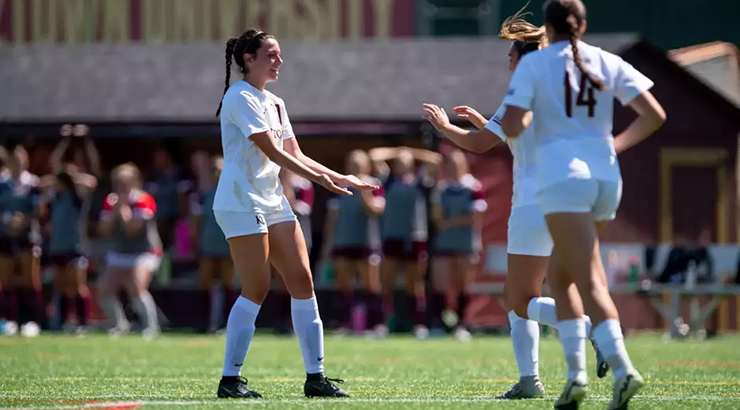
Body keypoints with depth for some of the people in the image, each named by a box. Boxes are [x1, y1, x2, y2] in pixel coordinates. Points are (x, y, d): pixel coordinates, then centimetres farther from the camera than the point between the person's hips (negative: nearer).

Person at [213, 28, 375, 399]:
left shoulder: (274, 103, 16)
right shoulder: (241, 98, -11)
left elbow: (295, 156, 17)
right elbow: (272, 151, -18)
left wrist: (341, 179, 10)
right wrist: (317, 178, -19)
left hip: (273, 201, 9)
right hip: (241, 203, -9)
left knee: (302, 281, 2)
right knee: (256, 289, -10)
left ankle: (315, 377, 4)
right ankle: (230, 380, -4)